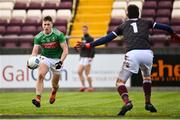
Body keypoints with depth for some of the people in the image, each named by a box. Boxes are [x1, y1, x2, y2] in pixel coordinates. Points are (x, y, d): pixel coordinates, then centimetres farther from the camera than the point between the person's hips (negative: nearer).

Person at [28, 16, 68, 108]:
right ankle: (38, 99, -32)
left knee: (55, 84, 9)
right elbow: (35, 51, -10)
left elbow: (65, 50, -16)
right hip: (45, 58, 1)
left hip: (57, 59, -1)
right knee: (40, 75, -27)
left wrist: (61, 61, -27)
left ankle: (53, 92, 47)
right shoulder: (38, 37, -11)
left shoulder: (58, 35, -18)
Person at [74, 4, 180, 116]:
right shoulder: (146, 23, 25)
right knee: (147, 77, 33)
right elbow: (164, 27, 29)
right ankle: (148, 103, 29)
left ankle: (127, 102, -22)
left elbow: (107, 38, 16)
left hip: (132, 54, -2)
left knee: (120, 82, 5)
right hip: (147, 53, 2)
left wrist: (88, 45, 20)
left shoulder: (123, 25, 22)